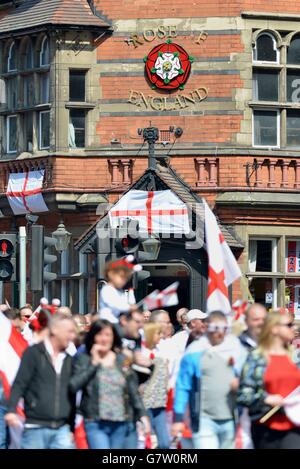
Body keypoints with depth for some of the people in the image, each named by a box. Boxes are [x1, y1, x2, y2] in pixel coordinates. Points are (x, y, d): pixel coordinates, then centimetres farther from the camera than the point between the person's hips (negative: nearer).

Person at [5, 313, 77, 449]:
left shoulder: (68, 360, 13)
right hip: (36, 427, -4)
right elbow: (19, 384, -7)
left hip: (61, 429, 4)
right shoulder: (33, 353, -2)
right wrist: (12, 410, -21)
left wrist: (71, 428, 19)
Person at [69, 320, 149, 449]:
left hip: (120, 423, 4)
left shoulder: (122, 360, 10)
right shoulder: (83, 359, 0)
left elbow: (133, 390, 12)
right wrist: (94, 363, -11)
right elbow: (73, 386, -13)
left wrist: (142, 414, 5)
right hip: (95, 423, -4)